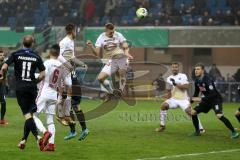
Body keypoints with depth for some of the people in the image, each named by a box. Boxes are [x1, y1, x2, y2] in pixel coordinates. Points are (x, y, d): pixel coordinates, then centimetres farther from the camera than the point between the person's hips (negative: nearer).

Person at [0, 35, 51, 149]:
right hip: (32, 87, 2)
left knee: (27, 114, -7)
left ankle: (38, 137, -25)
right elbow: (43, 74, 0)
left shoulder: (16, 54, -1)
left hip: (20, 87, -2)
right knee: (30, 113, 13)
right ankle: (23, 140, 17)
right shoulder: (36, 56, 4)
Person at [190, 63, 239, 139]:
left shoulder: (207, 80, -24)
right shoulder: (197, 81, 0)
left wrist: (201, 99, -30)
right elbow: (196, 93, 16)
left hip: (216, 99, -8)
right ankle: (197, 131, 15)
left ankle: (234, 132, -21)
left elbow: (213, 94, -29)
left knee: (219, 115, -29)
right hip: (207, 100, 8)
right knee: (193, 112, 1)